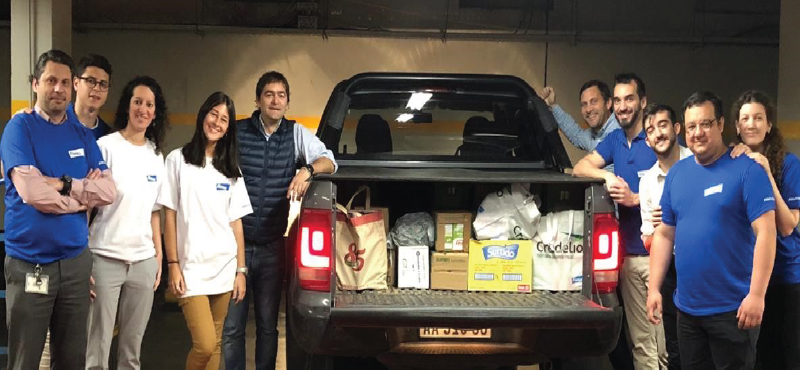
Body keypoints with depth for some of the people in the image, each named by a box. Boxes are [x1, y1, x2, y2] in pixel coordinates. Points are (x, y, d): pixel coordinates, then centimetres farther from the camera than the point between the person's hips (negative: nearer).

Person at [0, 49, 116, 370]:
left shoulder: (83, 135, 10)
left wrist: (61, 184, -12)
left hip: (76, 259, 4)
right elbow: (31, 190, -17)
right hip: (29, 263, -4)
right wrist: (83, 189, -6)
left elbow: (108, 191, -1)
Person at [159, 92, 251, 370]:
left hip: (225, 267, 4)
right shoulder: (178, 160, 0)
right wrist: (173, 264, -7)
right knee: (205, 345, -13)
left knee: (215, 345, 8)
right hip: (192, 267, -4)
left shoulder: (231, 169, 10)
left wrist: (241, 270, 5)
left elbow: (236, 222, 9)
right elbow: (169, 217, -1)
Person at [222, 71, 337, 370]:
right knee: (231, 326, 4)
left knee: (268, 325, 12)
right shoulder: (236, 132, -2)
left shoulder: (296, 134, 3)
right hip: (236, 242, -2)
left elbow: (329, 161, -1)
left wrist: (307, 170, -23)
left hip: (272, 247, 2)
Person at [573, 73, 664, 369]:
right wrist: (607, 175, -12)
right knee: (640, 342, 9)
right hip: (629, 253, 6)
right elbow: (580, 167, 6)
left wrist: (635, 199, -18)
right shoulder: (614, 140, 14)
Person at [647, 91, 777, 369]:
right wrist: (654, 288, 7)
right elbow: (664, 234, 12)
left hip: (733, 309, -5)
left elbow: (766, 233, -14)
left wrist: (756, 295, -20)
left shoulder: (747, 170, -9)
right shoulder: (677, 172, 8)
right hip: (686, 307, 6)